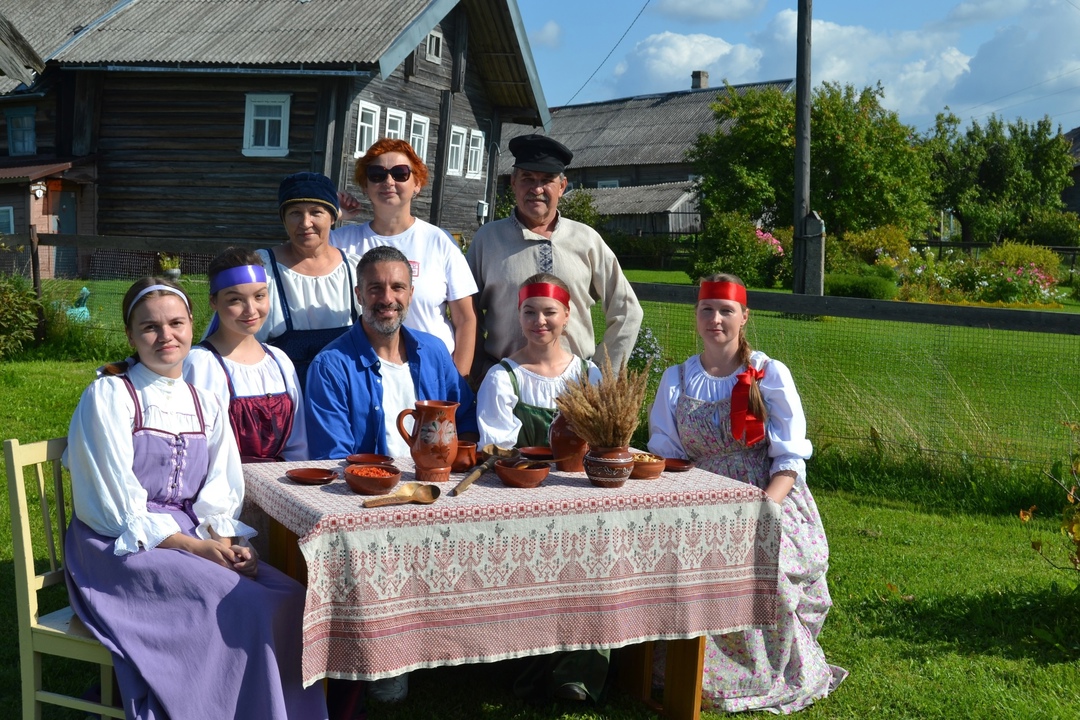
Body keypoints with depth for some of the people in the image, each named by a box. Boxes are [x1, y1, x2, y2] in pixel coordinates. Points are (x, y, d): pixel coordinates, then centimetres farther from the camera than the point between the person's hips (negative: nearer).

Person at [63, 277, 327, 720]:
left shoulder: (205, 405, 12)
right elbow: (120, 505, -11)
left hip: (193, 541, 5)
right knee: (241, 605, -26)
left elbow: (220, 496, 8)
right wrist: (194, 546, -19)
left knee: (288, 597, -18)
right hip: (123, 549, -5)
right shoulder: (108, 397, -5)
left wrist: (226, 541, -13)